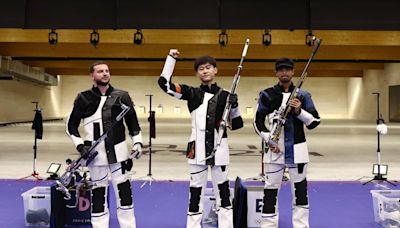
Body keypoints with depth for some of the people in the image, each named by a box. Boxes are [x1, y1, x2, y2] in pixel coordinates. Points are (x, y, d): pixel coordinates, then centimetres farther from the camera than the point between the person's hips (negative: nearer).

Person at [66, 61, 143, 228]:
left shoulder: (121, 96, 3)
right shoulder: (84, 98, 0)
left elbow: (132, 121, 8)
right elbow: (71, 125, 5)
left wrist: (138, 142, -2)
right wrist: (80, 145, -7)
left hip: (118, 151, 1)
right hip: (95, 153, -1)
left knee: (124, 190, 5)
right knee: (98, 192, 8)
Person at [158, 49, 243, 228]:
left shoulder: (225, 96, 3)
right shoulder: (192, 94, 3)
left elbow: (237, 124, 9)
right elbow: (164, 83, -4)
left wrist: (234, 107, -8)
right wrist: (171, 58, -4)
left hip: (219, 148, 0)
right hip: (198, 148, 0)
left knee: (223, 190, 7)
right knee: (195, 191, 8)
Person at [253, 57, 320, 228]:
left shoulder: (302, 95, 4)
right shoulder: (267, 95, 2)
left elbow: (314, 122, 3)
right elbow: (258, 122, 4)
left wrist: (299, 111, -14)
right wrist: (269, 140, -8)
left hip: (297, 149, 1)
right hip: (274, 149, 0)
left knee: (300, 189, 7)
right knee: (270, 190, 5)